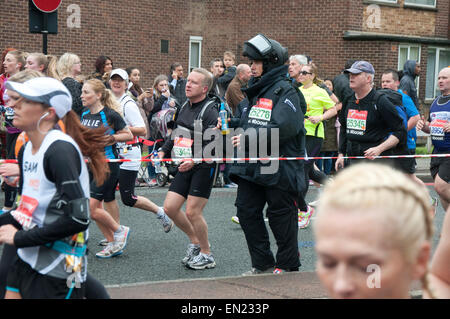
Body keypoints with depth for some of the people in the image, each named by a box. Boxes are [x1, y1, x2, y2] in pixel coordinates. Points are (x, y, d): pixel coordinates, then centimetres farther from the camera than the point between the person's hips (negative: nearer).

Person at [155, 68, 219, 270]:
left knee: (192, 212, -8)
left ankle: (206, 255, 10)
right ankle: (195, 241, 25)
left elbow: (213, 144, -21)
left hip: (203, 168, -8)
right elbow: (176, 134, 24)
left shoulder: (210, 111, -13)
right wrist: (163, 151, 9)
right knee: (170, 207, 4)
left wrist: (194, 160, -32)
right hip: (185, 168, 8)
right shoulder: (184, 107, 12)